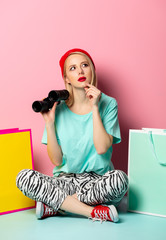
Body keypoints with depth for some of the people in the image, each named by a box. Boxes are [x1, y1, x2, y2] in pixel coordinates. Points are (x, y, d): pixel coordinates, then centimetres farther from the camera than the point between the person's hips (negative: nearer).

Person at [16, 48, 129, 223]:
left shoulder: (108, 104, 0)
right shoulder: (58, 107, 1)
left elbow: (102, 148, -15)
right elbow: (56, 161, -2)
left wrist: (94, 108, -15)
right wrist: (49, 123, -12)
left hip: (98, 180, -1)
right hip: (65, 180, 1)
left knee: (119, 178, -35)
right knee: (24, 177, -25)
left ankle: (54, 205, -18)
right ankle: (94, 211, -22)